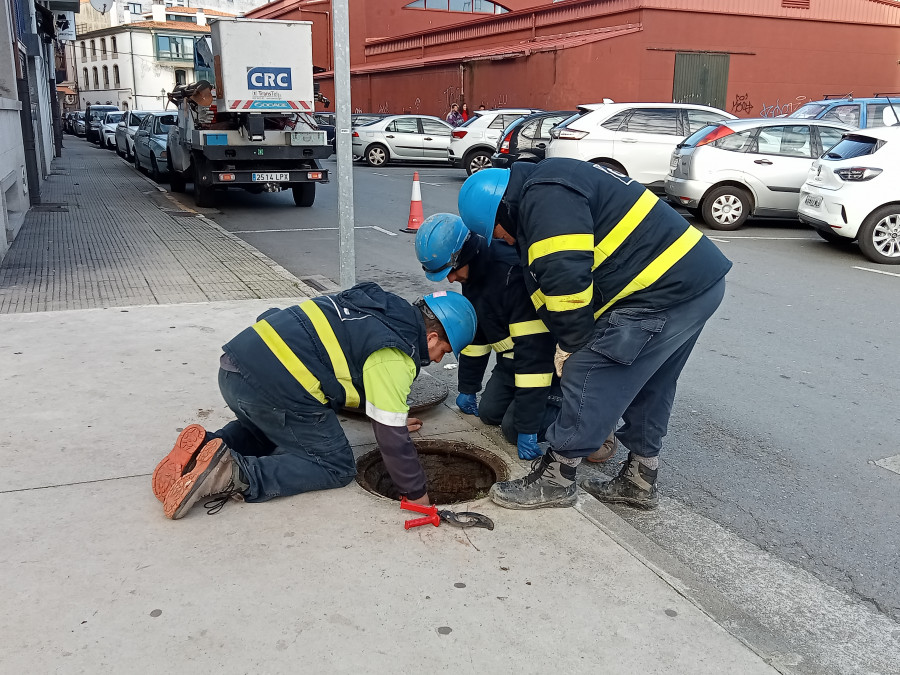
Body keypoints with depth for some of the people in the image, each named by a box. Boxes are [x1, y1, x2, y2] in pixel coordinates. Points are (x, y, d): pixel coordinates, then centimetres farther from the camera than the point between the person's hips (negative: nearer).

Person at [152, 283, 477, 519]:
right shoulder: (393, 356, -8)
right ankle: (234, 474, -10)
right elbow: (391, 436, -8)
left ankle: (206, 448, 10)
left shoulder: (379, 305, 18)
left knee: (267, 428, 37)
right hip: (278, 388, -9)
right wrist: (416, 494, 6)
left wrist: (392, 416, 40)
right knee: (336, 467, 8)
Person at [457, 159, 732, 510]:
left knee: (588, 378, -4)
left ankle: (554, 480, 9)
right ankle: (639, 480, 34)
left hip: (662, 294, -11)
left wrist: (571, 346, -5)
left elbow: (567, 281, -21)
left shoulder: (545, 198, -14)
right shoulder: (554, 184, 20)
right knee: (651, 388, 21)